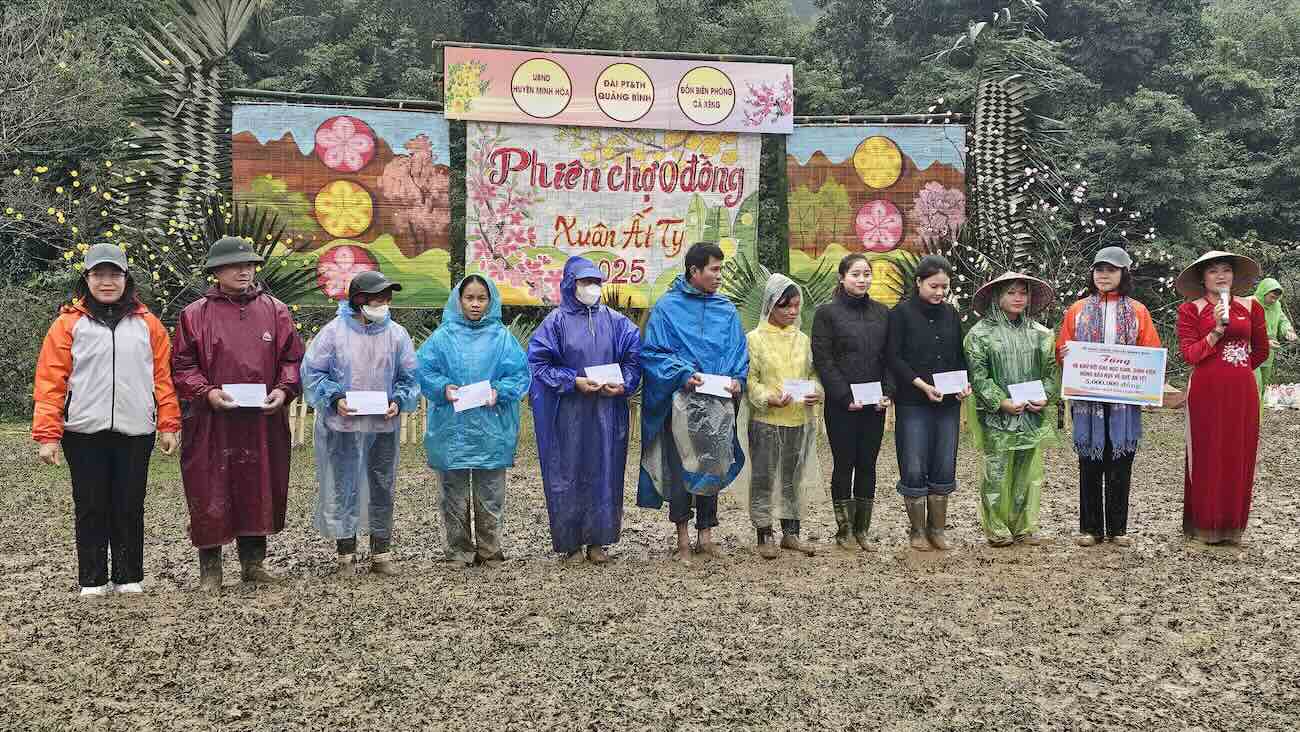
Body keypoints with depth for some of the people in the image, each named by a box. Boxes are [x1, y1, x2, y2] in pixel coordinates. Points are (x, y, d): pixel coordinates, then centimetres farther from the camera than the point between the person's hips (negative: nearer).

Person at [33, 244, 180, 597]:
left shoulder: (147, 324, 7)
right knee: (91, 508, 6)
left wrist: (169, 425, 0)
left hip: (135, 432, 1)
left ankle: (129, 577, 18)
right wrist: (47, 434, -8)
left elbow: (163, 376, 6)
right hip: (84, 433, -1)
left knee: (130, 507, 7)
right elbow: (51, 380, -1)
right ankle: (92, 579, 16)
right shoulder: (69, 323, 2)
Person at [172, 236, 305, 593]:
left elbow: (292, 358, 10)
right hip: (210, 423, -2)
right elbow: (182, 366, 1)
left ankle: (253, 562, 24)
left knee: (260, 491, 9)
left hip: (263, 421, 2)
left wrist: (284, 390, -7)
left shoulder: (275, 311, 8)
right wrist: (207, 392, -14)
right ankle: (210, 569, 14)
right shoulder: (195, 314, 2)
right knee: (210, 496, 1)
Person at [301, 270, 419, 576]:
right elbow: (312, 372, -1)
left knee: (382, 489, 9)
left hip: (383, 426, 3)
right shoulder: (334, 331, -6)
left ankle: (382, 553, 21)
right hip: (341, 425, -2)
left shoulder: (396, 334, 2)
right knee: (343, 489, 3)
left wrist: (398, 401, -8)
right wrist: (334, 398, -13)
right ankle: (346, 555, 15)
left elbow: (409, 377, 9)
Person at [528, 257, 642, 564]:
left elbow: (634, 356, 7)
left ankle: (597, 541, 16)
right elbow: (538, 362, -6)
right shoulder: (557, 321, -2)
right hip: (568, 413, -3)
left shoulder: (615, 321, 7)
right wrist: (574, 381, -15)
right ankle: (570, 542, 12)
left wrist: (623, 385, -9)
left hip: (607, 412, 3)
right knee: (569, 474, 2)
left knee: (604, 472, 6)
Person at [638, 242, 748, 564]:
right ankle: (683, 537, 11)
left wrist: (737, 380, -7)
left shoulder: (727, 311, 9)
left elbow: (739, 354, 12)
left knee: (713, 468, 8)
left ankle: (706, 534, 19)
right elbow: (652, 353, -5)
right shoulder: (667, 307, -2)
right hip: (682, 402, -3)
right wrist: (683, 375, -17)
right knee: (681, 468, 1)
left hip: (719, 403, 4)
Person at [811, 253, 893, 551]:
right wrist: (846, 397, -13)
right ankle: (843, 530, 9)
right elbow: (823, 360, -7)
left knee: (867, 465, 7)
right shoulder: (828, 313, -2)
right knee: (844, 465, 1)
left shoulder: (882, 313, 11)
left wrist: (887, 393, -3)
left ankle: (862, 530, 15)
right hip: (841, 405, -4)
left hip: (875, 404, 4)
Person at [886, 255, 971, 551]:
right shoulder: (901, 313, -3)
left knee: (944, 468, 6)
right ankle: (917, 530, 10)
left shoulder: (951, 314, 13)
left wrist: (965, 383, -1)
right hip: (913, 404, -5)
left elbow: (961, 356, 17)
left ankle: (938, 529, 18)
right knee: (914, 470, -4)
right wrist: (922, 385, -18)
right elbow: (894, 358, -8)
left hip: (948, 404, 5)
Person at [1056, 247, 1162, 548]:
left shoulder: (1137, 311, 8)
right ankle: (1090, 528, 10)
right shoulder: (1078, 310, 9)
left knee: (1121, 463, 4)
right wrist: (1065, 354, -13)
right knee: (1090, 463, 3)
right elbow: (1062, 352, 9)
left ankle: (1118, 528, 12)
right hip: (1087, 397, 0)